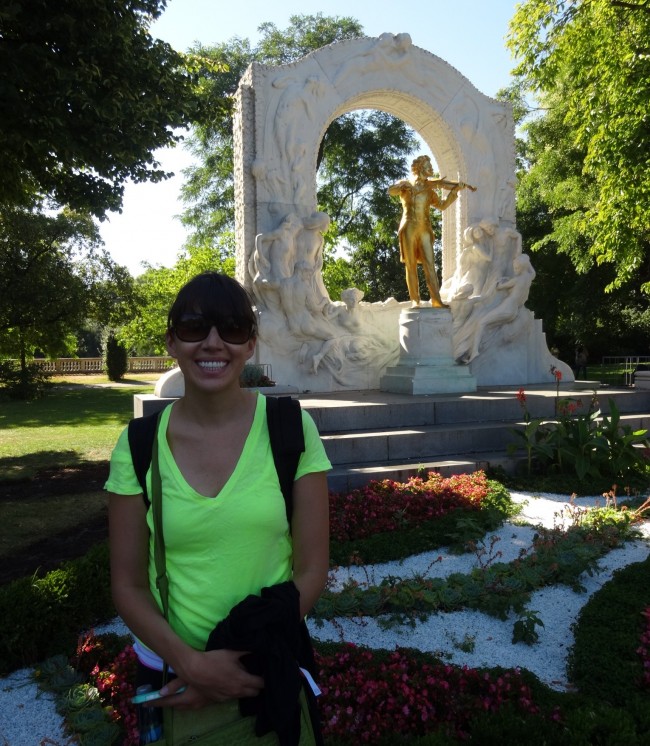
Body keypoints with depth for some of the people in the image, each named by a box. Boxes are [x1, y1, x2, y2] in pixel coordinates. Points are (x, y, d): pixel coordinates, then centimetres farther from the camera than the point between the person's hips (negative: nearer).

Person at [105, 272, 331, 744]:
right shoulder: (138, 445, -9)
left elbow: (311, 570, -10)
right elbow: (129, 584, -4)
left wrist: (248, 663, -15)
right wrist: (191, 663, -17)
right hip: (169, 666, 1)